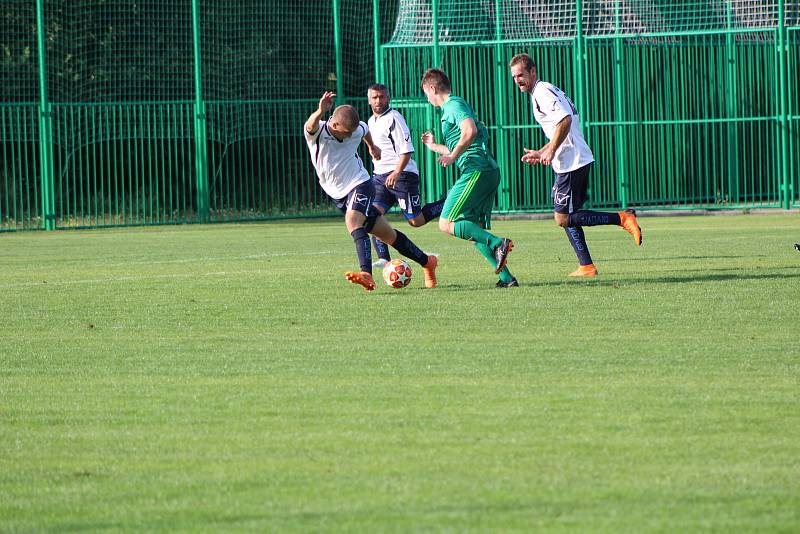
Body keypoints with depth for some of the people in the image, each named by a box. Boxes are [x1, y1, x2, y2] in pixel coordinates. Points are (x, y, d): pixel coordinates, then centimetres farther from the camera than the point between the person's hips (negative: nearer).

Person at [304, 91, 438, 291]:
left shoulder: (357, 130, -9)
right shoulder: (317, 132, -16)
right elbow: (311, 126, -42)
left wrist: (372, 146, 37)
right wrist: (320, 112, -64)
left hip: (360, 185, -2)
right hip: (338, 194, 2)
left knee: (353, 221, -32)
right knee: (386, 234, 10)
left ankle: (366, 274, -47)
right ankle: (427, 262, 27)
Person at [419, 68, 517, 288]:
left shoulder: (454, 105, -3)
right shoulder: (453, 106, 27)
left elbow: (470, 131, -23)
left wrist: (452, 157, -15)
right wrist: (434, 146, 49)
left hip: (477, 171, -10)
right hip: (489, 171, 10)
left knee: (447, 224, -12)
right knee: (473, 230, 9)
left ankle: (497, 243, -22)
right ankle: (506, 277, 1)